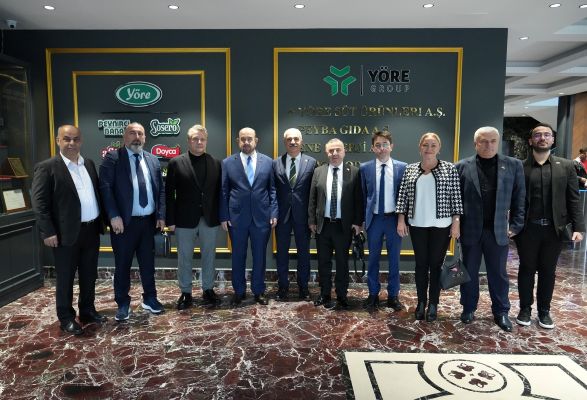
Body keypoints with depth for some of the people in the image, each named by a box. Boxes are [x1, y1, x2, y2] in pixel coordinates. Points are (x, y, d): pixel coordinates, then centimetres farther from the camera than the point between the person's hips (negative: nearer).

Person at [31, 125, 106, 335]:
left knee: (89, 275, 16)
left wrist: (102, 220, 11)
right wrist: (48, 232, -15)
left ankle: (87, 310, 32)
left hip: (91, 230, 6)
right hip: (66, 233, -6)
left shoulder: (89, 164, 10)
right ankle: (66, 318, 22)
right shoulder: (47, 167, -8)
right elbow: (39, 202, -11)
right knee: (65, 278, 7)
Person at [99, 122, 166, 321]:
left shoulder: (153, 160, 11)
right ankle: (123, 304, 23)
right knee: (122, 265, 8)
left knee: (148, 263, 14)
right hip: (124, 222, -4)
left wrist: (161, 215, 3)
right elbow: (105, 188, -11)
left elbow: (161, 190, 11)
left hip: (149, 221, 4)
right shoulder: (112, 158, -3)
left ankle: (150, 299, 29)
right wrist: (114, 216, -18)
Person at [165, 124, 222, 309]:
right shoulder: (176, 163, -2)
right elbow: (169, 194, -3)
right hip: (185, 219, -1)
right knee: (184, 258, 9)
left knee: (209, 256, 12)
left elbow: (219, 192, 5)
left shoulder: (216, 163, 4)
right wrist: (170, 220, -7)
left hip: (209, 219, 2)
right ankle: (185, 293, 23)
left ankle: (208, 290, 27)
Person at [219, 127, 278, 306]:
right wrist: (224, 216, -2)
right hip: (236, 217, 0)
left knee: (259, 256, 9)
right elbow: (223, 192, 2)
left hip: (262, 217, 1)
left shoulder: (268, 162, 3)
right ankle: (239, 291, 26)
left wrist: (273, 213, -3)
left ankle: (259, 291, 25)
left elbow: (273, 190, 4)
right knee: (238, 256, 10)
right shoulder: (227, 163, 1)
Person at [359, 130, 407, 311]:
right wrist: (363, 218, 1)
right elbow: (363, 195, 4)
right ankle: (373, 294, 26)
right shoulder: (365, 168, -1)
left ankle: (393, 295, 25)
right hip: (374, 219, 1)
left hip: (394, 218, 0)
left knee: (394, 258, 10)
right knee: (373, 258, 11)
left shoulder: (402, 167, -3)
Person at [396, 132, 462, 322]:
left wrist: (456, 223, -7)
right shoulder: (410, 169, 4)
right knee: (421, 264, 9)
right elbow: (403, 195, 5)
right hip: (417, 225, 2)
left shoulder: (449, 169, -2)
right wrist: (401, 220, -1)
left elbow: (455, 197, -3)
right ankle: (421, 302, 22)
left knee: (436, 264, 6)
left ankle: (433, 304, 19)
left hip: (441, 225, -2)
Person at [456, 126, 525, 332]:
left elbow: (519, 198, 3)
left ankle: (501, 312, 27)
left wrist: (516, 225, -1)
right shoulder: (462, 167, -1)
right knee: (469, 272, 11)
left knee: (498, 273, 11)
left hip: (499, 230, 1)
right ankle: (468, 308, 27)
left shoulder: (513, 165, 2)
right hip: (470, 230, 0)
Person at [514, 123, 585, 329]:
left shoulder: (566, 166, 5)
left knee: (548, 271, 12)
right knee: (527, 269, 10)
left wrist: (577, 227, -3)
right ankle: (525, 309, 24)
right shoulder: (519, 167, -1)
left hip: (554, 229, 2)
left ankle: (544, 311, 26)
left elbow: (573, 199, 3)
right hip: (527, 229, -1)